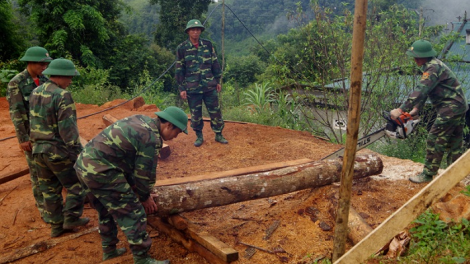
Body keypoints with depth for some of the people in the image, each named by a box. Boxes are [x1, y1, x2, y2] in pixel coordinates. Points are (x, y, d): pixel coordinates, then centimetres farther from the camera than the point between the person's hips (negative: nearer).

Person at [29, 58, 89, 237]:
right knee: (76, 184, 10)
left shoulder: (35, 93, 7)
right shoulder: (62, 96, -19)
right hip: (58, 150, -8)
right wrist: (78, 152, -16)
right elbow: (68, 129, -22)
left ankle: (57, 225, 24)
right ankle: (71, 218, 16)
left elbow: (34, 123, 14)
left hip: (38, 149, 8)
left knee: (50, 189, 15)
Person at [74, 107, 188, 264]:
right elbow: (144, 173, -8)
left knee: (106, 210, 25)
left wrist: (134, 188, 24)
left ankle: (109, 250, 40)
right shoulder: (152, 139, -16)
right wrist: (145, 197, 10)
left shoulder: (142, 121, 13)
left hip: (84, 163, 10)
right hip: (101, 171, -10)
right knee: (133, 213, 0)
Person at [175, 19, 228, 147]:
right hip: (192, 88, -2)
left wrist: (218, 81, 10)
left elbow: (215, 64, 10)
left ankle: (219, 135, 20)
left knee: (215, 111, 6)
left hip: (210, 86, 2)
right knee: (195, 114, 7)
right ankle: (199, 136, 23)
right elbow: (179, 70, 0)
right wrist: (181, 88, -3)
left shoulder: (207, 45, 3)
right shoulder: (182, 48, -3)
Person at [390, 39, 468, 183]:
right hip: (459, 106, 11)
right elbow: (424, 90, 13)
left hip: (450, 108, -11)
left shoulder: (433, 68, -20)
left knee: (435, 140, -6)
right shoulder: (433, 65, 13)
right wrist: (415, 109, 5)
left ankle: (428, 174, 0)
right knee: (454, 143, 14)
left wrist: (401, 110, -31)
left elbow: (420, 91, -29)